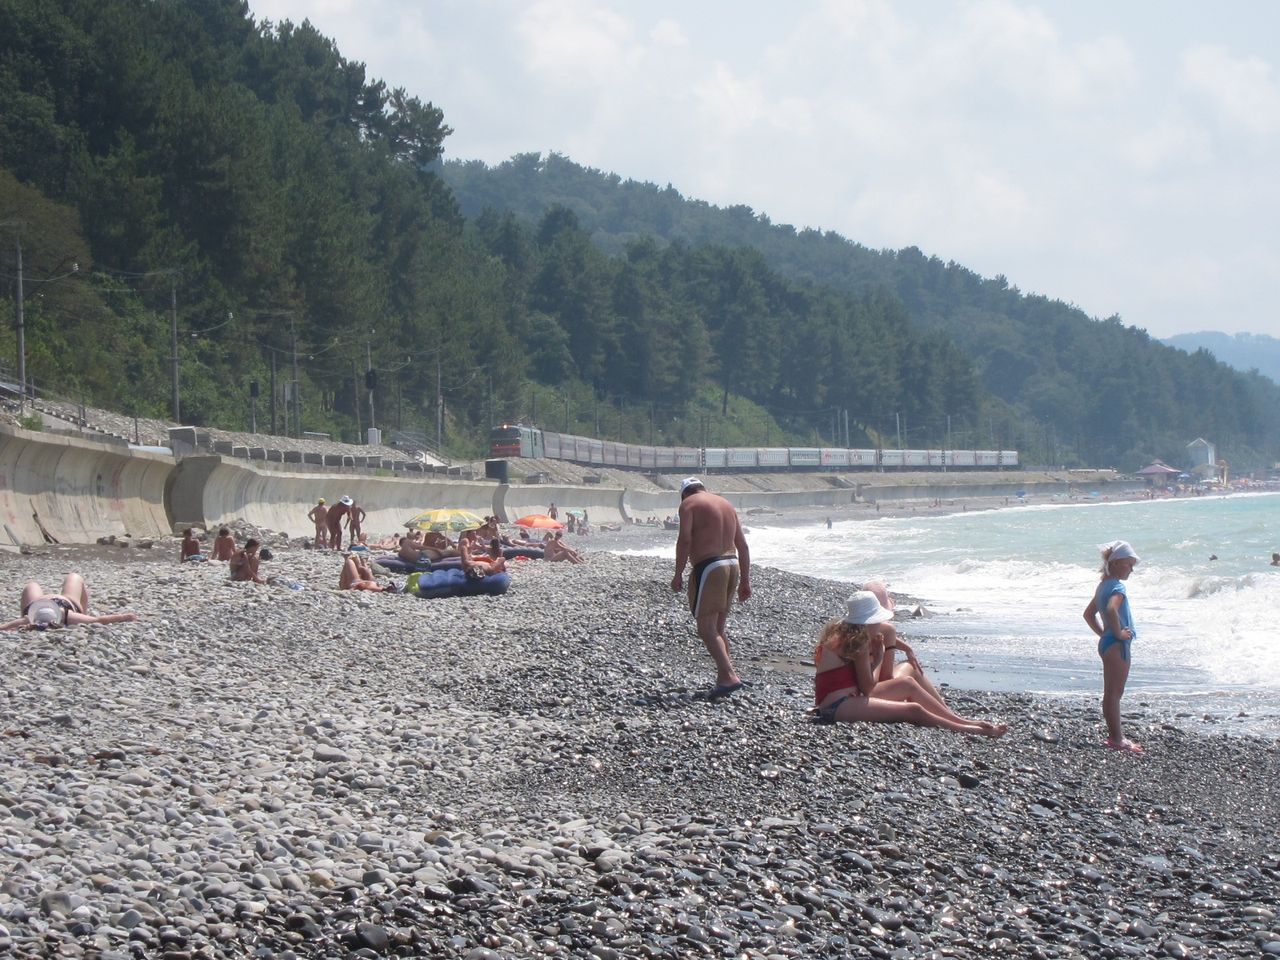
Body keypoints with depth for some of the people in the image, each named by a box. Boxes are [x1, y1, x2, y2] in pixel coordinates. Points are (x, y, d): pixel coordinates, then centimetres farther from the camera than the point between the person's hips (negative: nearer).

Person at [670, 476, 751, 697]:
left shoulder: (689, 504, -1)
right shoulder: (726, 504, 20)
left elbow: (685, 540, -15)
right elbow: (742, 546, 18)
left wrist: (678, 574, -12)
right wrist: (745, 580, 20)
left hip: (708, 568, -8)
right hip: (732, 565, 8)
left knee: (707, 630, -7)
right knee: (718, 628, 16)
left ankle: (730, 676, -20)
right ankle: (723, 679, 14)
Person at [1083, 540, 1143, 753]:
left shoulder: (1104, 585, 14)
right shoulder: (1117, 587, -17)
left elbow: (1088, 613, 24)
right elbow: (1111, 609, -37)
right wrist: (1118, 633, -24)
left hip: (1107, 642, 10)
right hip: (1117, 645, -10)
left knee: (1111, 693, 15)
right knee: (1114, 693, -6)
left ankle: (1115, 735, 22)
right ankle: (1116, 739, -3)